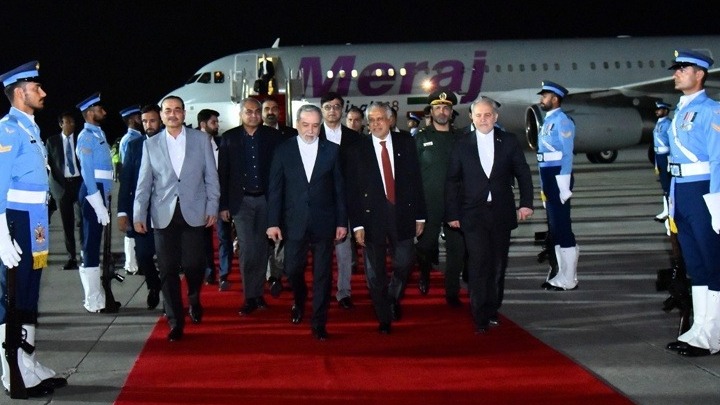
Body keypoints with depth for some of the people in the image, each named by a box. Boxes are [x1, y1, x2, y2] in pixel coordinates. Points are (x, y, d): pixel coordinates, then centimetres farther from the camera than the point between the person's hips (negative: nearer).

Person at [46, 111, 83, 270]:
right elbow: (49, 164, 7)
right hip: (61, 185, 1)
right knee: (67, 224, 4)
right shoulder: (52, 141, 8)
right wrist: (53, 185, -2)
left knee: (82, 220, -12)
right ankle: (71, 257, 9)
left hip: (79, 183, -1)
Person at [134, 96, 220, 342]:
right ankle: (175, 322, 9)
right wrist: (138, 215, 1)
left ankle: (194, 301, 29)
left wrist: (212, 208, 0)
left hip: (194, 213, -1)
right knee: (168, 270, 0)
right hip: (164, 215, 1)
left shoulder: (201, 140, 6)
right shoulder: (150, 145, 8)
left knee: (193, 264, -3)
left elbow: (211, 177, 6)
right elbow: (144, 183, 8)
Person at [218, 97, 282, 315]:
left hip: (266, 199, 1)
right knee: (246, 249, -5)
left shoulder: (273, 136, 1)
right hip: (241, 200, -1)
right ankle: (250, 297, 2)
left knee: (261, 248, 9)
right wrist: (223, 205, -1)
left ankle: (258, 292, 19)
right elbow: (223, 173, 2)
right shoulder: (229, 137, 2)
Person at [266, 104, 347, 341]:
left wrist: (342, 222, 0)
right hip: (294, 223, 0)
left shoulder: (332, 150, 2)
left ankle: (319, 323, 12)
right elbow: (275, 189, 1)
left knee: (323, 274, 2)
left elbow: (339, 188, 3)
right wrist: (273, 222, -4)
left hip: (324, 223, 0)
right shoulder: (283, 151, 2)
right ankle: (299, 302, 38)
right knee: (292, 270, 7)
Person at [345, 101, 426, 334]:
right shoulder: (357, 151, -1)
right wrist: (357, 224, -8)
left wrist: (420, 216, 2)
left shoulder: (406, 144, 3)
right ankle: (384, 318, 21)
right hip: (372, 217, -1)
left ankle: (393, 298, 35)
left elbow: (416, 181, 5)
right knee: (375, 272, 5)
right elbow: (351, 190, -2)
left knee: (404, 263, 4)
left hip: (402, 215, 1)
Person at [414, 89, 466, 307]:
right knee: (426, 245, 2)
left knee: (457, 248, 1)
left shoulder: (460, 137, 9)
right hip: (429, 205, -1)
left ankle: (452, 292, 13)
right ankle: (425, 274, 33)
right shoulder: (421, 138, 4)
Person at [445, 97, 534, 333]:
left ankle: (492, 310, 21)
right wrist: (452, 214, 1)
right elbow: (452, 182, 5)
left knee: (498, 265, 7)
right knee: (478, 264, -9)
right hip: (473, 215, -2)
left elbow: (523, 174, 8)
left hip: (502, 214, 2)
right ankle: (480, 318, -6)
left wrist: (526, 203, -3)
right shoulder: (462, 145, 4)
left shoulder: (509, 142, 5)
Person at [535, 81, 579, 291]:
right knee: (555, 227, 14)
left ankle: (568, 279, -1)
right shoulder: (548, 121, 16)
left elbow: (567, 155, -17)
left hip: (558, 177, -10)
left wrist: (563, 186, -21)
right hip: (548, 178, 10)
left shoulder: (562, 120, -11)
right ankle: (562, 273, 22)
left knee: (562, 227, -6)